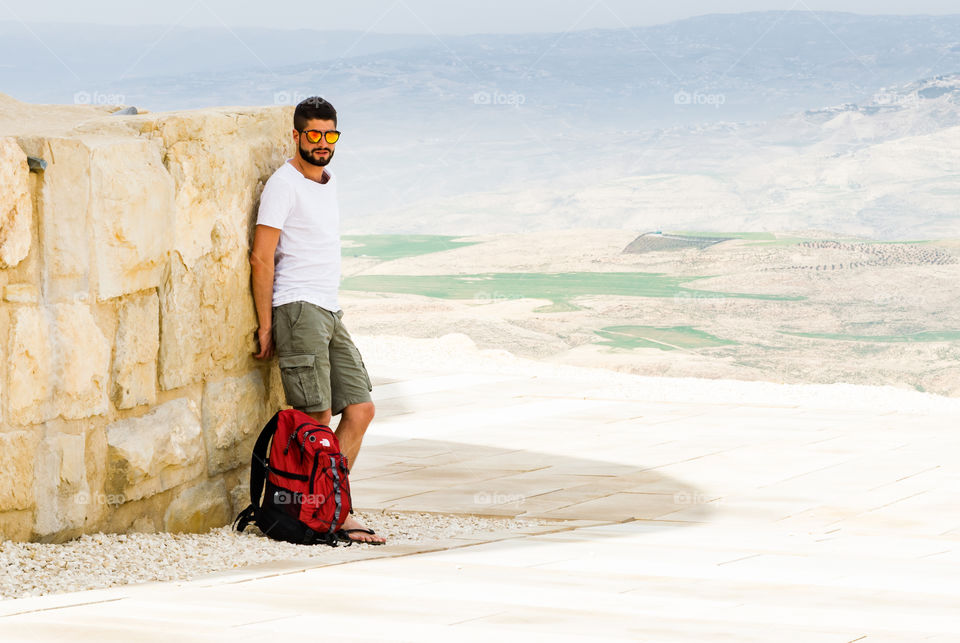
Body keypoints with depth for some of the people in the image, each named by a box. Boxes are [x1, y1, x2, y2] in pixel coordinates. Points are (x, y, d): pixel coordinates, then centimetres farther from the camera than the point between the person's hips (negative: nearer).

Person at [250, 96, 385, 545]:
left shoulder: (329, 180, 19)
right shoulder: (283, 184, -8)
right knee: (318, 419, -10)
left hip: (330, 313, 9)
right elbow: (261, 258, -12)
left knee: (360, 410, 4)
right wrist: (266, 326, -13)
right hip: (298, 309, -9)